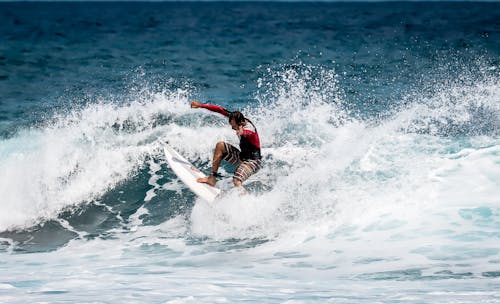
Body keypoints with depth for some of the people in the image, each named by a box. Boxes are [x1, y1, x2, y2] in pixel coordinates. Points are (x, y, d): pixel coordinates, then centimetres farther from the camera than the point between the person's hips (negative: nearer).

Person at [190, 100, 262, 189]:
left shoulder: (249, 128, -29)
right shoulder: (236, 118, -6)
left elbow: (248, 132, -54)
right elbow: (221, 110, 0)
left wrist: (242, 133, -77)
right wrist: (201, 105, 1)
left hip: (252, 161, -9)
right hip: (242, 157, 9)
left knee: (236, 181, -30)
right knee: (220, 146, 2)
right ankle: (212, 178, 4)